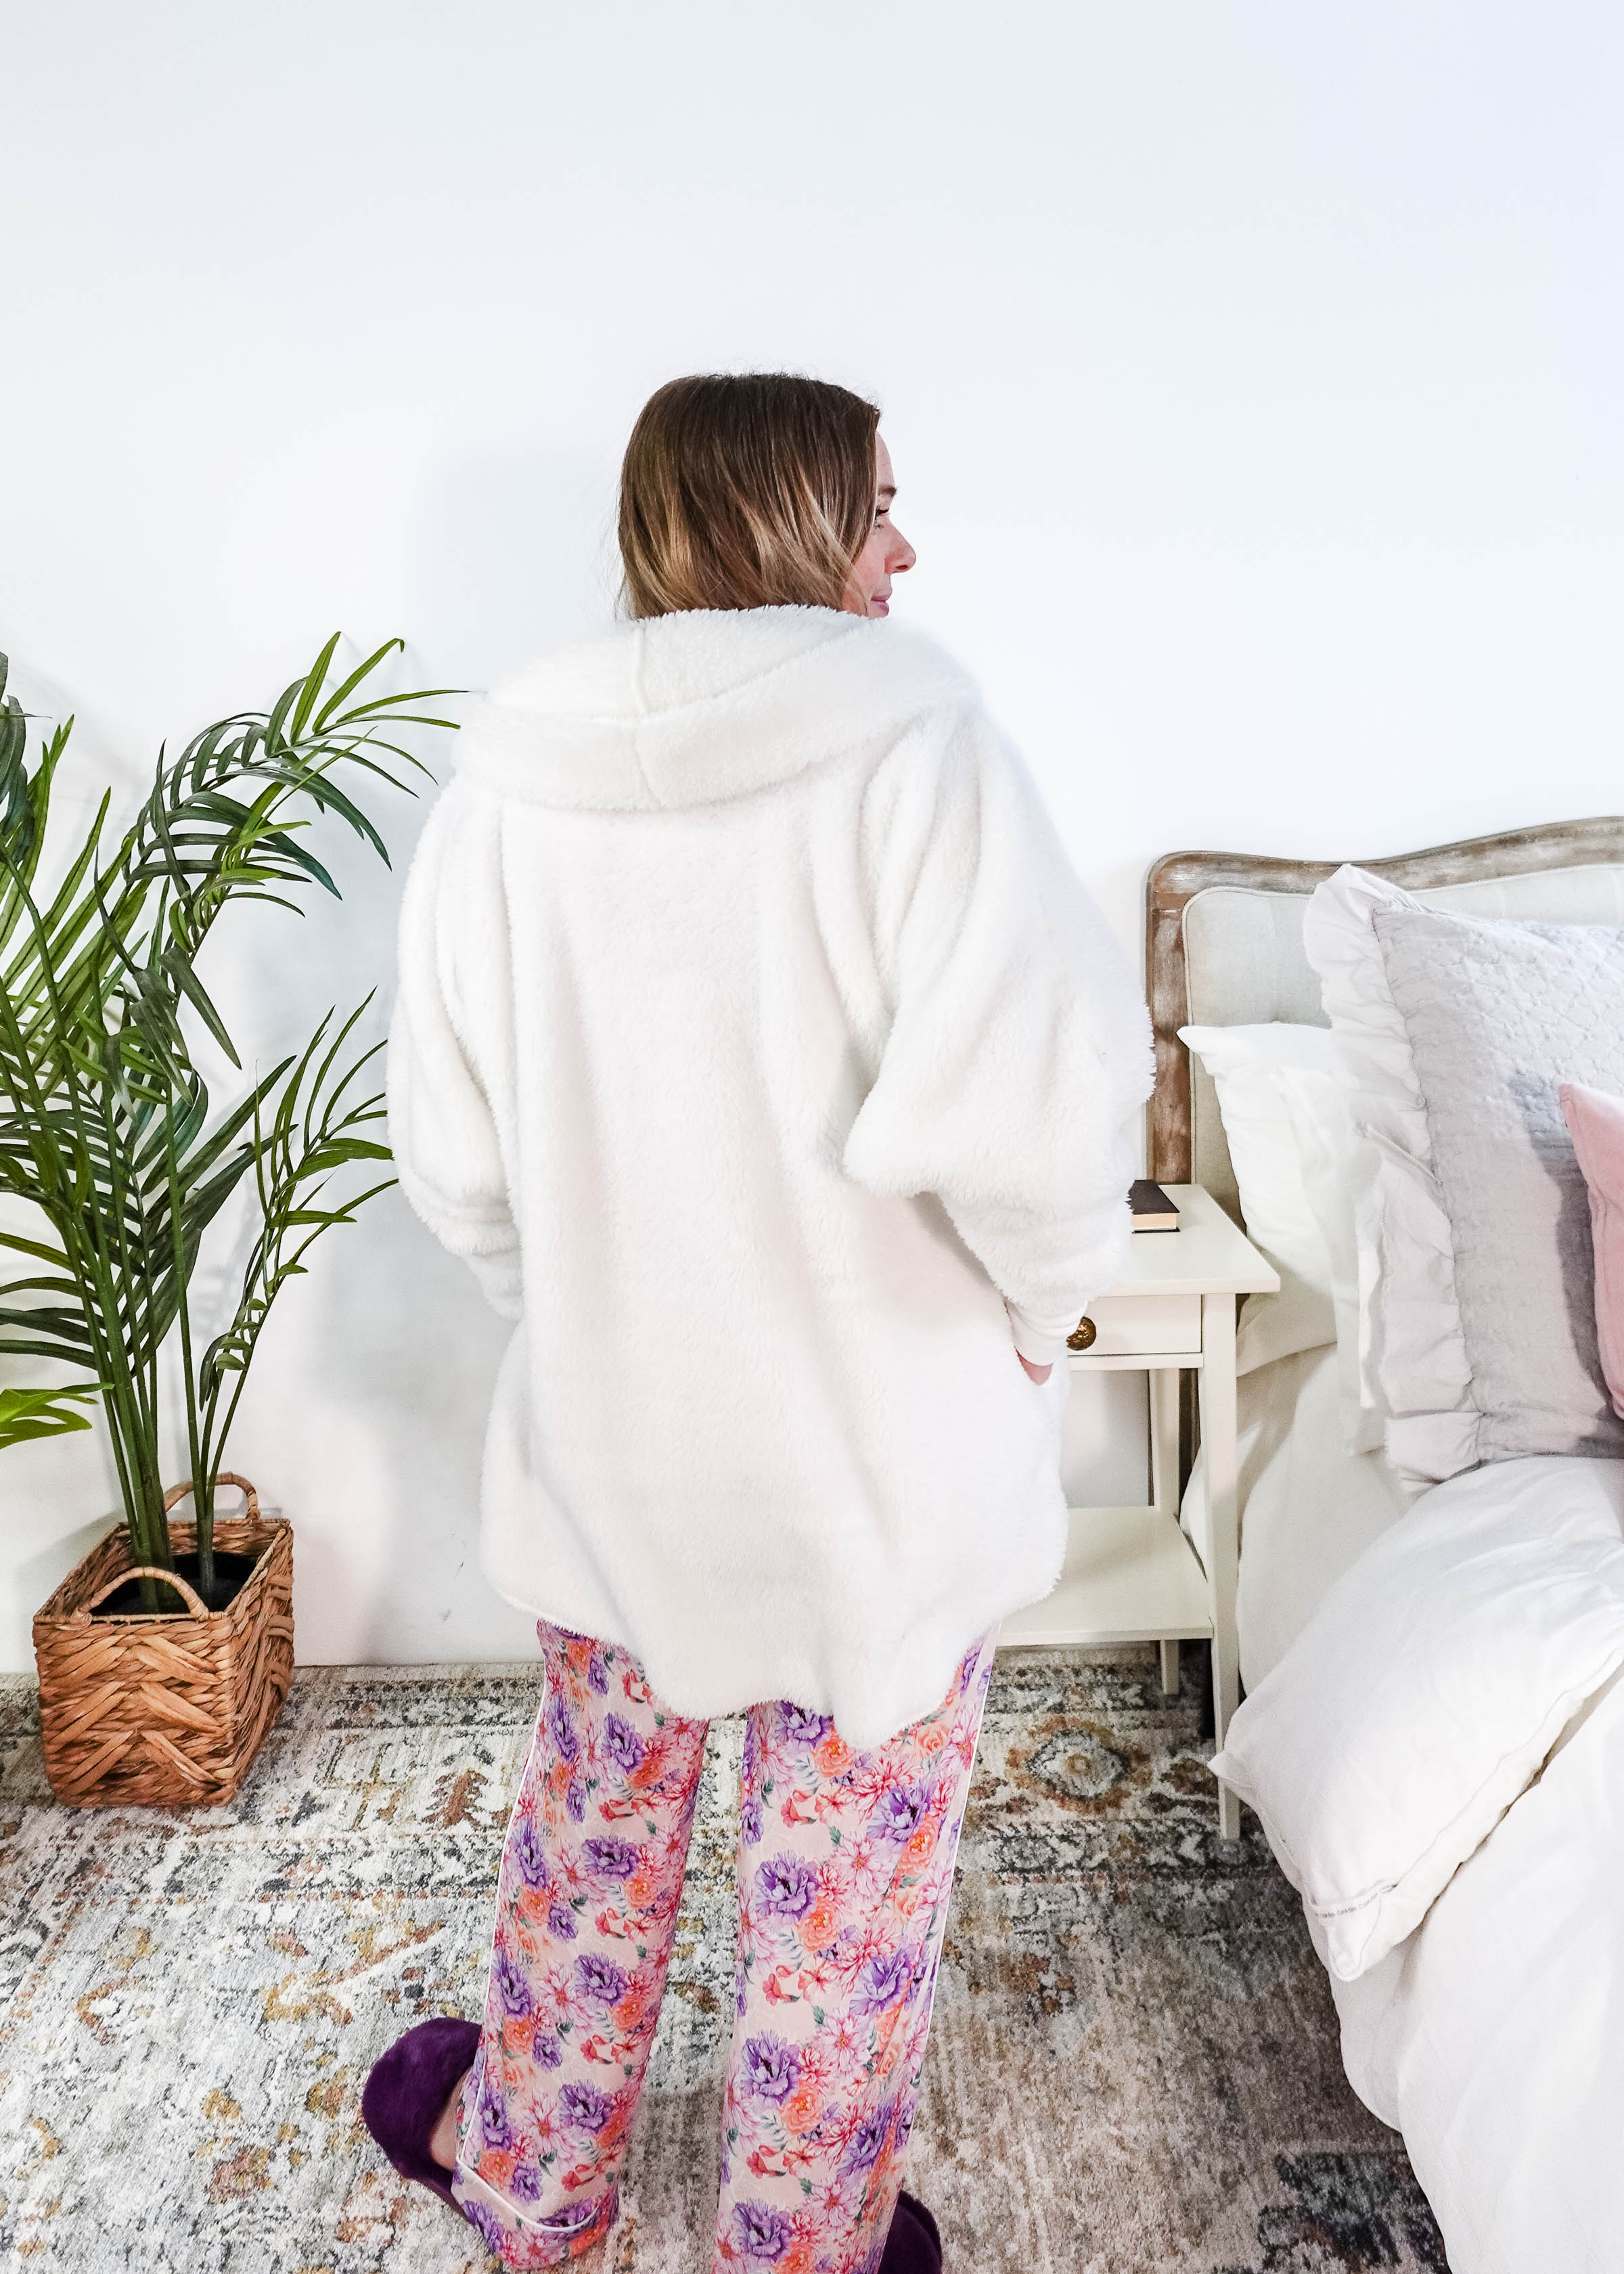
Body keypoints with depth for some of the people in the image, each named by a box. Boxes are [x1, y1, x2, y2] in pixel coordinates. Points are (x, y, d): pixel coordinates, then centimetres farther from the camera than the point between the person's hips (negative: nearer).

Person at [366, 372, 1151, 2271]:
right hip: (883, 1448, -4)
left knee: (596, 1821, 27)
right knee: (848, 1886, 18)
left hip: (606, 1439, 5)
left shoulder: (502, 776, -2)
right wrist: (1044, 1297, -9)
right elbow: (1021, 1105, -28)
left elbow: (450, 1152, 1)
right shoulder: (908, 729, -17)